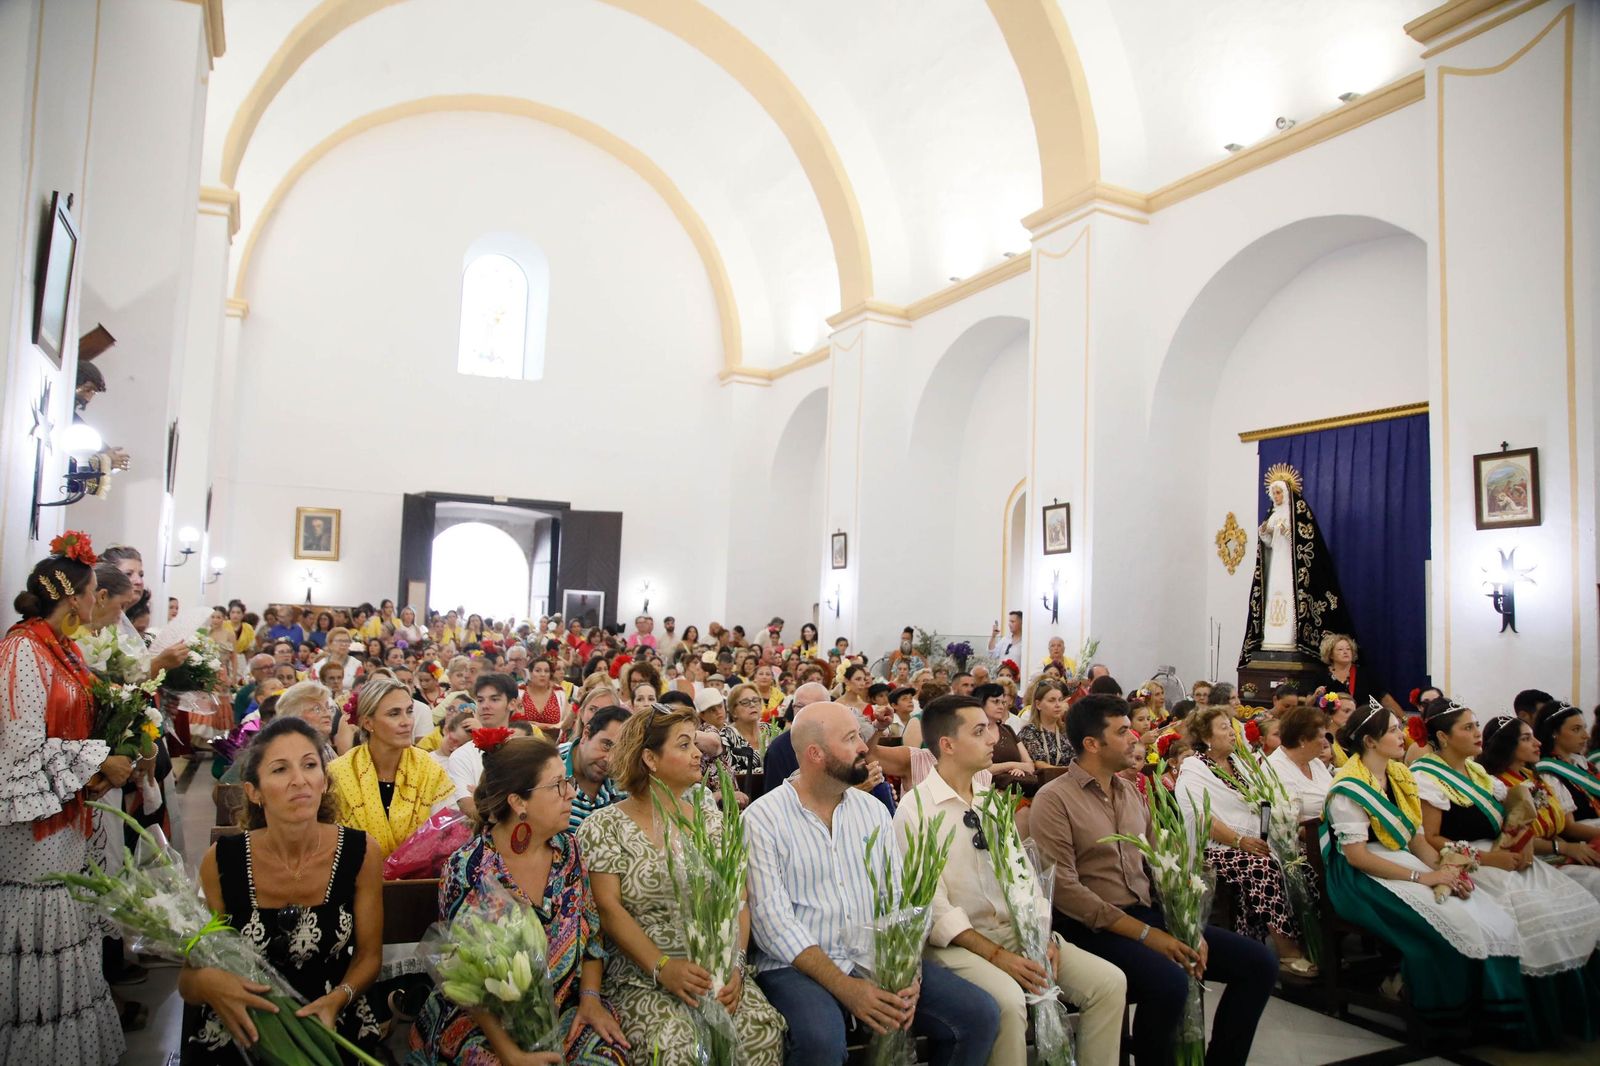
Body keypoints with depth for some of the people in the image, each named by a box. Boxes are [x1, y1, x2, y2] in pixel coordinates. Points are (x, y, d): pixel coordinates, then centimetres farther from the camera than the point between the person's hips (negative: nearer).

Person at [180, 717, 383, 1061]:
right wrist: (206, 982, -21)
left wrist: (338, 998, -16)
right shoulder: (220, 862, -9)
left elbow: (369, 955, 2)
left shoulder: (361, 854, -10)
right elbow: (188, 975, -1)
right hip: (236, 1035, 1)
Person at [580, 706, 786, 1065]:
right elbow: (609, 909, -8)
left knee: (763, 1031, -24)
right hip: (641, 977, -3)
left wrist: (734, 964, -12)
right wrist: (662, 968, -19)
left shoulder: (714, 822, 11)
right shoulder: (604, 826, -1)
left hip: (715, 974, 3)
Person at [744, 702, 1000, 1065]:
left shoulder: (872, 810, 10)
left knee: (980, 1015, -11)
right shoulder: (762, 819, -7)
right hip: (798, 966, -5)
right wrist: (844, 987, -22)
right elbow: (772, 919, -14)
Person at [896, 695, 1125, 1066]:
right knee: (1008, 1001, -34)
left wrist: (1041, 936, -5)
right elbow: (932, 906, -16)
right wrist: (996, 955, -21)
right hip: (955, 941, -6)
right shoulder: (915, 809, -11)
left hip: (1018, 931, 7)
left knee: (1109, 981, -8)